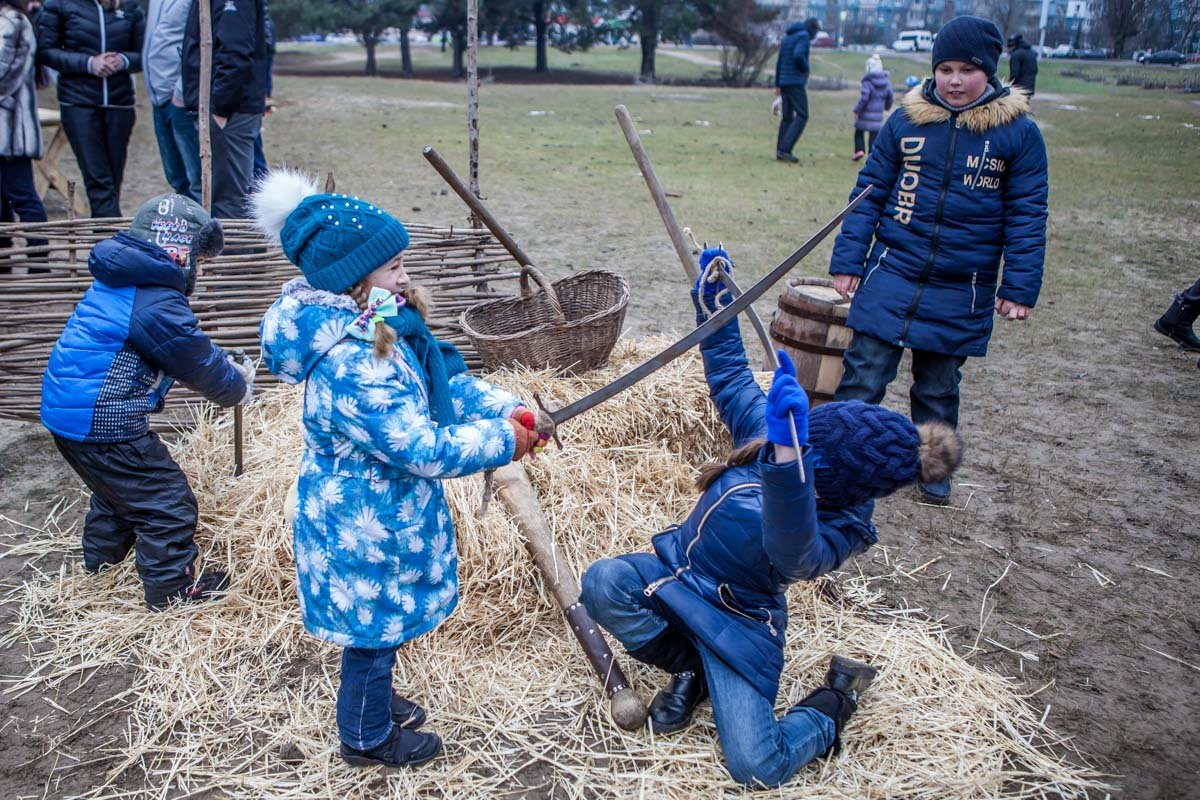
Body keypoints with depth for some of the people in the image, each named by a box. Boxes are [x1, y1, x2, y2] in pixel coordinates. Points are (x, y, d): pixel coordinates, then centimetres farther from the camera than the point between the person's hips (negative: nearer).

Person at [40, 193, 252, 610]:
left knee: (118, 486, 32)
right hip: (101, 422, -11)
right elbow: (199, 365, -12)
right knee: (168, 502, 3)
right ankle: (172, 588, 17)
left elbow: (190, 345, 19)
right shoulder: (156, 304, -23)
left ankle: (101, 561, 52)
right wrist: (238, 388, 6)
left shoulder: (122, 281, 9)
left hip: (68, 411, 11)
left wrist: (230, 367, 16)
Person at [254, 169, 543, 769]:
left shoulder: (386, 330, -2)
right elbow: (422, 448, -32)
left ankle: (373, 700, 52)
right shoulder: (350, 365, -33)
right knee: (374, 627, 13)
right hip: (364, 527, -9)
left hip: (379, 511, 9)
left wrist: (506, 408, -8)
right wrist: (502, 442, -21)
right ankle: (367, 738, 37)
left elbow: (444, 379, 5)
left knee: (383, 624, 28)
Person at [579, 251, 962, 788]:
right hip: (678, 569, 6)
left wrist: (785, 454, -71)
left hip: (735, 623, -6)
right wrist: (711, 300, -3)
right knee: (603, 583, -25)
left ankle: (835, 703, 15)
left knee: (757, 766, -18)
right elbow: (732, 378, 5)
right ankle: (692, 671, 4)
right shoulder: (776, 434, -13)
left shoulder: (834, 532, -30)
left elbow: (792, 548, -55)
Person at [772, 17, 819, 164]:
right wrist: (806, 69, -7)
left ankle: (780, 152, 6)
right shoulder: (804, 36, -7)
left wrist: (777, 85, 20)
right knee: (802, 116, -7)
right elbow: (798, 55, -24)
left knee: (787, 116, 10)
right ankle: (784, 149, -17)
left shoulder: (787, 37, 18)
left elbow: (779, 62, 18)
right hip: (796, 82, -9)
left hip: (784, 81, 9)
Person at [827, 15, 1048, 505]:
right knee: (863, 377, -3)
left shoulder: (1018, 133, -3)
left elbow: (1027, 216, -1)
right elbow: (870, 193, 4)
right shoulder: (905, 121, 0)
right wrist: (847, 261, 0)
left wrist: (1019, 288, -5)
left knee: (938, 388, 14)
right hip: (891, 276, 0)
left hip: (961, 294, 0)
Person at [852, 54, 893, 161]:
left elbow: (864, 97, -19)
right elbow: (890, 96, 8)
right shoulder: (886, 80, 3)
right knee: (874, 134, 8)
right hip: (878, 114, 4)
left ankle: (859, 150, 0)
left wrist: (857, 110, -9)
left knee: (859, 132, 14)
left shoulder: (868, 81, -14)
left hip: (866, 113, -4)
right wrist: (887, 106, 28)